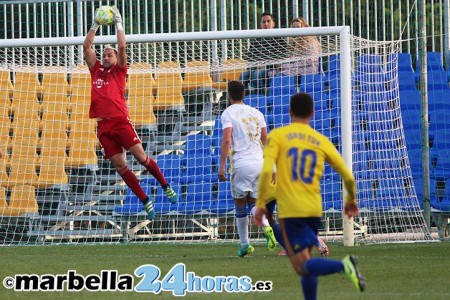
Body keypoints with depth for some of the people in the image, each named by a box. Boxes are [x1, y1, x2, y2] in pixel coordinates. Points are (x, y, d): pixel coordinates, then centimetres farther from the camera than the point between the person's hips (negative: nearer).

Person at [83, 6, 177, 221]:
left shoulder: (119, 71, 10)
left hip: (121, 121, -4)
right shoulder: (96, 71, 18)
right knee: (120, 167, 0)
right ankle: (145, 201, 9)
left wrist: (118, 23, 7)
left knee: (141, 157, -8)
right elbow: (86, 46, 17)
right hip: (103, 125, 4)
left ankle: (165, 185, 14)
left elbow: (122, 46, 0)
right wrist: (95, 25, 16)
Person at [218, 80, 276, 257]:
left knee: (240, 206, 9)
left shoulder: (228, 113, -1)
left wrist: (222, 165, -13)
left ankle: (244, 245, 12)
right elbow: (266, 141, 14)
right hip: (259, 163, 4)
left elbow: (226, 139, -13)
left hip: (241, 164, -4)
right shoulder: (256, 113, 14)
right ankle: (267, 227, -20)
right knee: (254, 203, 11)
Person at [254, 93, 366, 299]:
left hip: (290, 210, -4)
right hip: (314, 210, 4)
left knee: (302, 266, -6)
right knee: (306, 262, 21)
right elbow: (348, 177, 8)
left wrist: (260, 204, -6)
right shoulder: (322, 141, 8)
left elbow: (266, 171, -14)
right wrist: (351, 201, 26)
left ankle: (342, 266, -32)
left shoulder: (277, 136, 0)